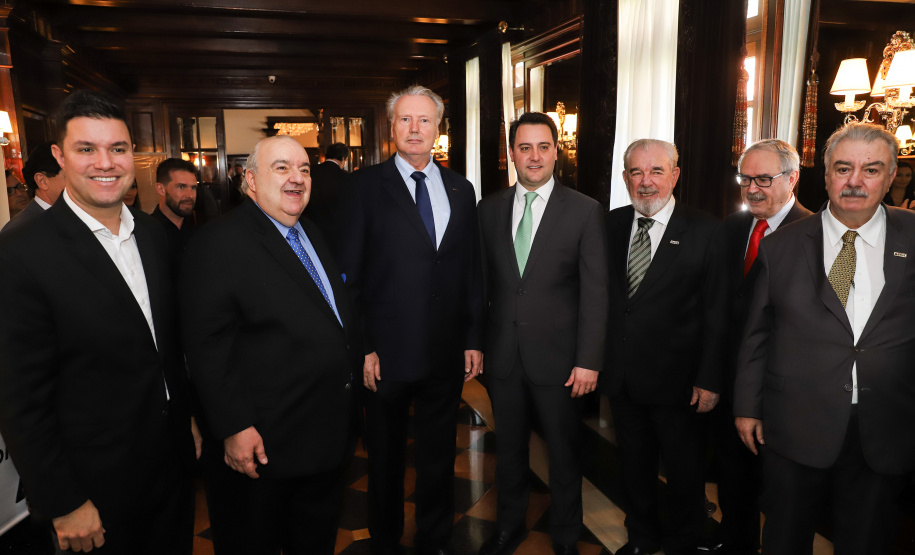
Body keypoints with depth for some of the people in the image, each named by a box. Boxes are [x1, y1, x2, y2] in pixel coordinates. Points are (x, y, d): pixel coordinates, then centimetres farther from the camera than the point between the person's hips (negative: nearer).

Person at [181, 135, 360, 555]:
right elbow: (208, 346, -21)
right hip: (260, 444, -7)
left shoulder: (313, 236, 10)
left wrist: (355, 364, 11)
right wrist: (234, 427, -22)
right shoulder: (218, 243, -16)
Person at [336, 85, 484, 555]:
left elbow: (472, 270, 8)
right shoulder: (366, 186, -4)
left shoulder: (460, 190, 7)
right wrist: (362, 346, -11)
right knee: (386, 456, 16)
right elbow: (348, 273, -6)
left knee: (439, 454, 18)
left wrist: (474, 339, 5)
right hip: (387, 352, -3)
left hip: (447, 353, 3)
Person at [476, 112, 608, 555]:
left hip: (557, 356, -2)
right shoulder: (489, 208, 4)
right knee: (508, 448, 19)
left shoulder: (585, 211, -6)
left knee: (564, 453, 14)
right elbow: (483, 281, 6)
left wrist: (588, 361, -11)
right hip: (502, 355, 3)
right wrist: (478, 344, 2)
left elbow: (595, 292, -8)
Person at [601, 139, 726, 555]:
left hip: (675, 379, -3)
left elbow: (716, 313, -9)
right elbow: (603, 295, 2)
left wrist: (709, 380, -11)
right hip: (621, 376, 3)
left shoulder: (705, 231, -9)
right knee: (634, 464, 20)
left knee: (684, 474, 16)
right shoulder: (612, 224, 2)